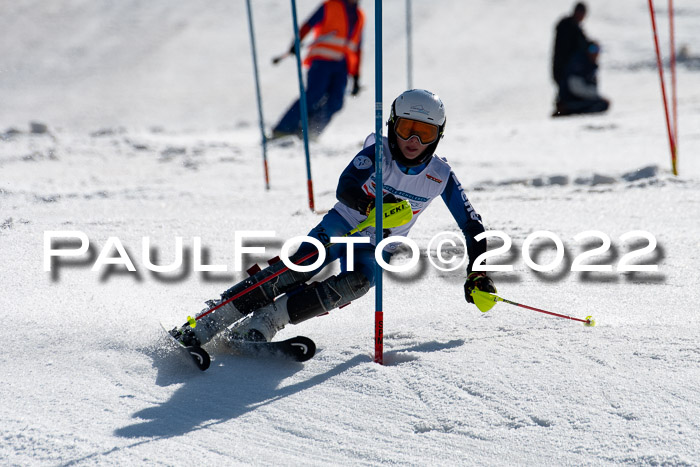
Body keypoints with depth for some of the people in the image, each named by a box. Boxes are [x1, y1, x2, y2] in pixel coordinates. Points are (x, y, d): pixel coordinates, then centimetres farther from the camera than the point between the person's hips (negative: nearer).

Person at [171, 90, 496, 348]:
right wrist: (373, 208, -50)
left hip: (378, 248, 2)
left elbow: (472, 226, 4)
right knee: (300, 268, -26)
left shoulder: (441, 177, -8)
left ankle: (262, 324, -34)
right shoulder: (378, 153, -15)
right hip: (343, 225, -2)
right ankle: (205, 324, -26)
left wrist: (476, 273, -1)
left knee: (357, 283, -31)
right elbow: (345, 189, -32)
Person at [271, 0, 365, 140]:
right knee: (314, 96, -19)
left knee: (334, 103, -14)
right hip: (322, 60, -5)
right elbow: (308, 25, -1)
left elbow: (357, 49, 24)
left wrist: (356, 77, 19)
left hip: (342, 67, 5)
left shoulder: (360, 16, 21)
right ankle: (283, 131, -16)